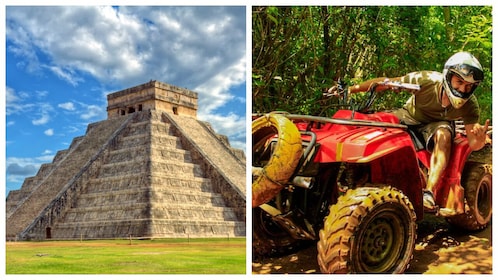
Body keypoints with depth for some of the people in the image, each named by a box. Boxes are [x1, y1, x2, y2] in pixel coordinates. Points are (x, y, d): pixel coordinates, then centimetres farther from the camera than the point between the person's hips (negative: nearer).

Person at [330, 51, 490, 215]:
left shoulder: (469, 105, -24)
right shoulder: (427, 81, -29)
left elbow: (473, 144, -23)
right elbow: (385, 82, -21)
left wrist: (481, 139, -48)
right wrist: (350, 89, -26)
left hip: (437, 123, 0)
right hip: (410, 116, 0)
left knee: (443, 134, -35)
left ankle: (429, 192, -37)